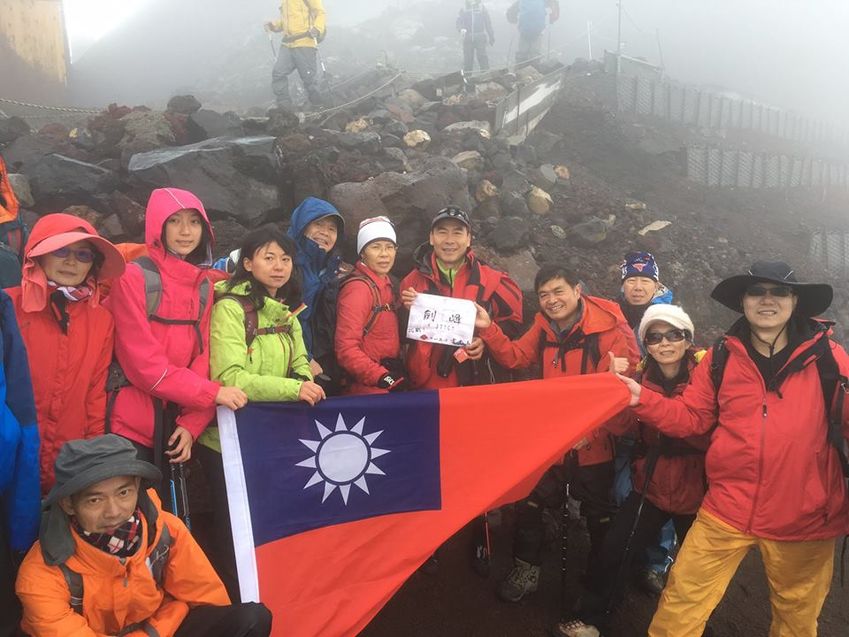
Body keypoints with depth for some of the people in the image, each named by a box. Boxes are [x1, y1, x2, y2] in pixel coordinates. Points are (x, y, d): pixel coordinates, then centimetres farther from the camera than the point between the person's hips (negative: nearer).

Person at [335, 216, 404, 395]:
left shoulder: (387, 284, 11)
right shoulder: (358, 288, -14)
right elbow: (346, 348, -20)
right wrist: (381, 377, -25)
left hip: (393, 385, 8)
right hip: (369, 390, -8)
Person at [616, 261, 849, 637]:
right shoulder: (721, 357, 0)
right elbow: (692, 418, 1)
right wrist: (643, 399, -11)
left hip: (803, 518, 0)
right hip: (727, 510, 0)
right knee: (682, 603, 3)